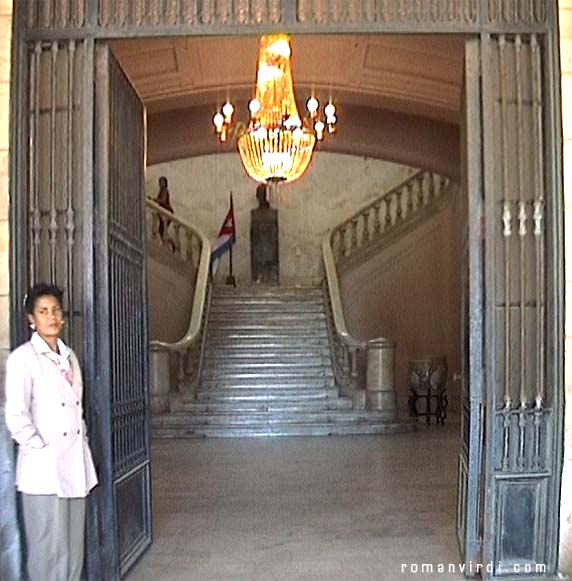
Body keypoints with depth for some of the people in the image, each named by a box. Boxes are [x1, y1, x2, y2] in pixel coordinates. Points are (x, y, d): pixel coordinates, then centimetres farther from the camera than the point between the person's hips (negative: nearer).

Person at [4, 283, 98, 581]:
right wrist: (39, 450, -14)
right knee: (49, 548, -1)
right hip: (44, 469, -7)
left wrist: (84, 439, 12)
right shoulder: (22, 358, -7)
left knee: (74, 547, 12)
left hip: (75, 464, 7)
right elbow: (15, 416, -13)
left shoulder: (69, 356, 15)